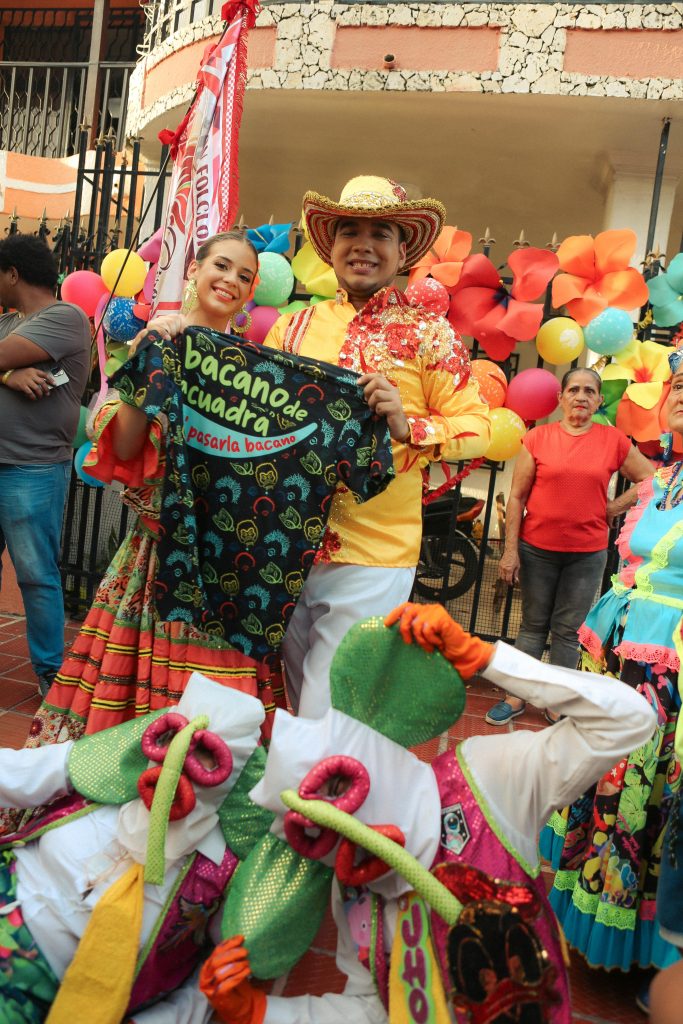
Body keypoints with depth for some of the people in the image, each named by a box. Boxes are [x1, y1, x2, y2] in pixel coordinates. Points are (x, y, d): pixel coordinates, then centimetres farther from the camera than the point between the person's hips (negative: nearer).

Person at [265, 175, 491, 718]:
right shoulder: (295, 326, 10)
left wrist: (406, 424, -20)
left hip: (373, 556, -4)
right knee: (294, 704, 18)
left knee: (327, 717, 2)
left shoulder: (429, 332, 0)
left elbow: (476, 428, -4)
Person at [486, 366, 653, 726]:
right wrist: (510, 549, -6)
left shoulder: (614, 440, 0)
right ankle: (515, 697, 20)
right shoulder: (538, 437, -3)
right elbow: (517, 496, -3)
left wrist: (614, 508, 1)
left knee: (568, 630, 9)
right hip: (537, 549, -1)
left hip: (588, 553, 1)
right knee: (533, 625, 10)